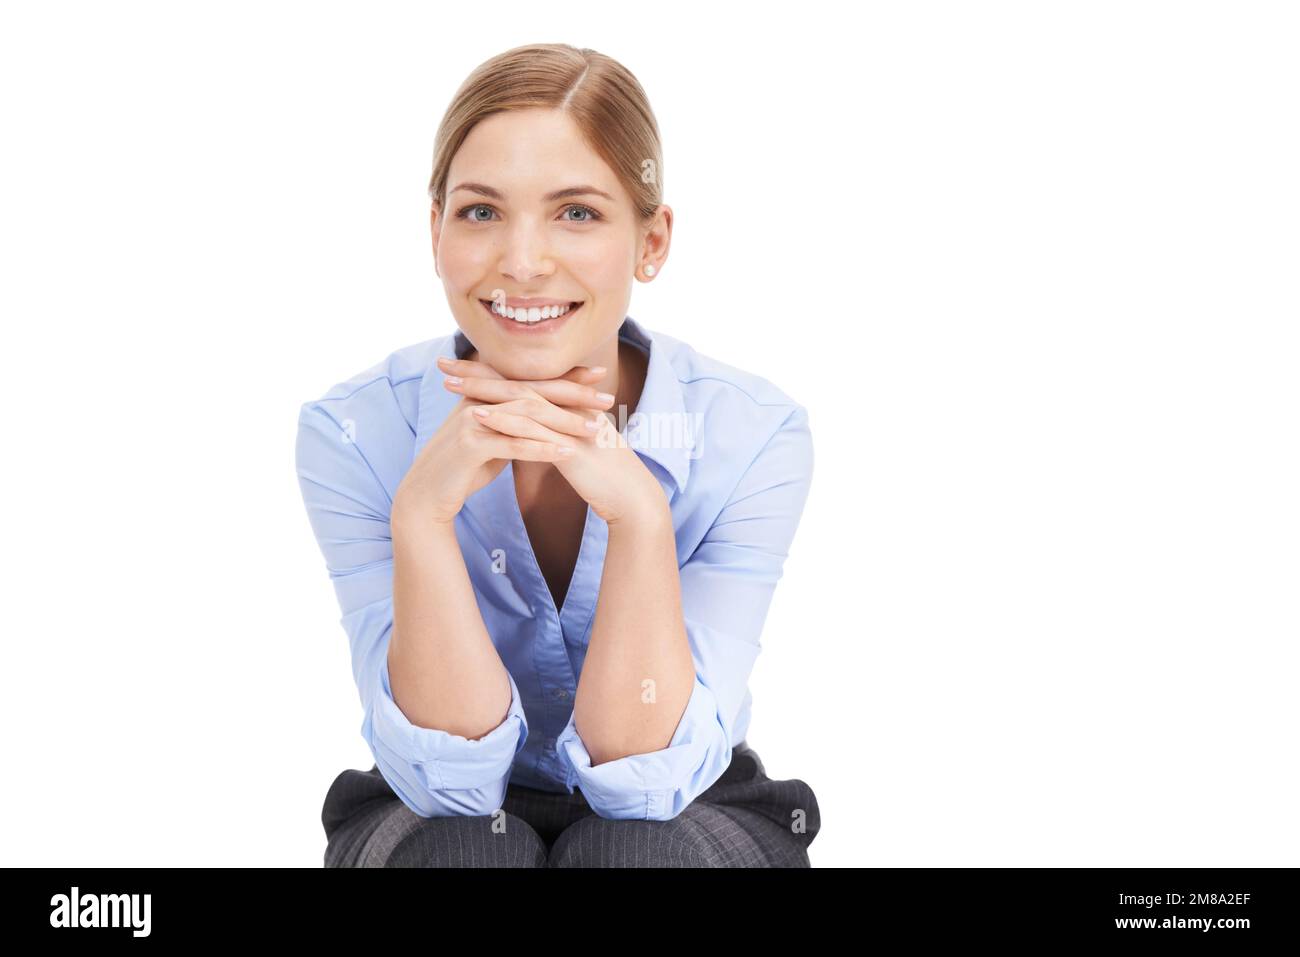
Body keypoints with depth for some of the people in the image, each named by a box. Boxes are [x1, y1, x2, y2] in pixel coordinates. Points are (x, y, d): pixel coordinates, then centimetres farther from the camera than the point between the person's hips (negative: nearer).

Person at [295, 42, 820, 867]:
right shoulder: (353, 435, -19)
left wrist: (639, 512, -37)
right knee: (462, 851, -31)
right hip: (444, 820, 1)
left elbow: (646, 781, -24)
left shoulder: (754, 436, -21)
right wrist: (422, 510, -36)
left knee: (639, 851, -31)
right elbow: (452, 780, -23)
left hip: (685, 815, 0)